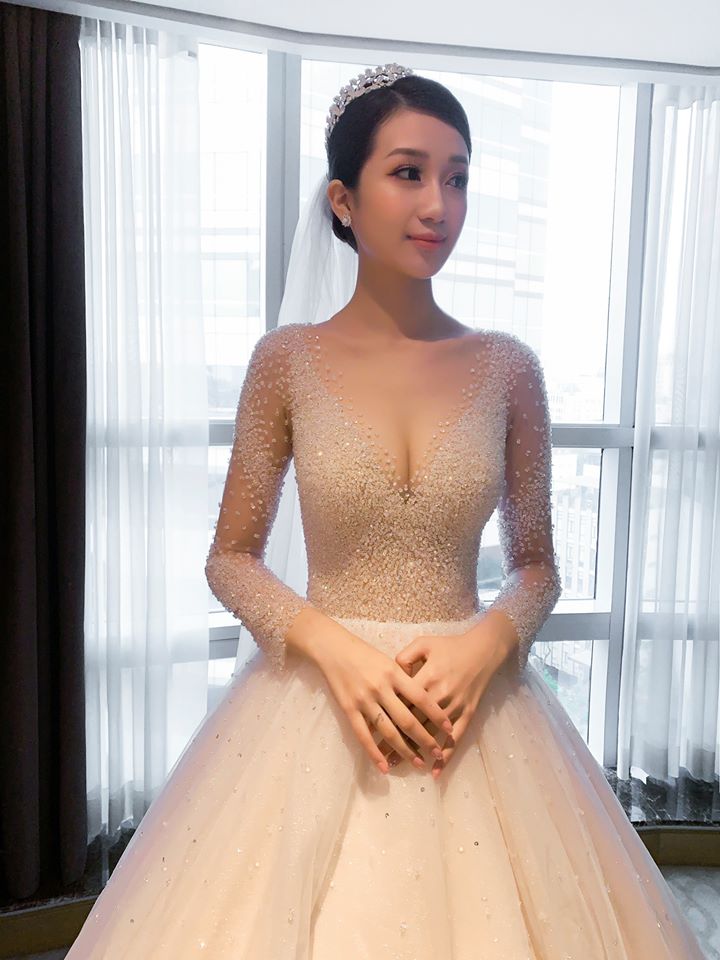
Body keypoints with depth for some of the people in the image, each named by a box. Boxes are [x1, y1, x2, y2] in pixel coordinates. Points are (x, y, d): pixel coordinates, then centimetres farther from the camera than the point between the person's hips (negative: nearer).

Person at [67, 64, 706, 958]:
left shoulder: (507, 366, -2)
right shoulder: (287, 359, -5)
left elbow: (535, 563, 5)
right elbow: (230, 558, -1)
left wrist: (487, 640, -14)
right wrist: (334, 647, -15)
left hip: (474, 700, 1)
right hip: (322, 694, 0)